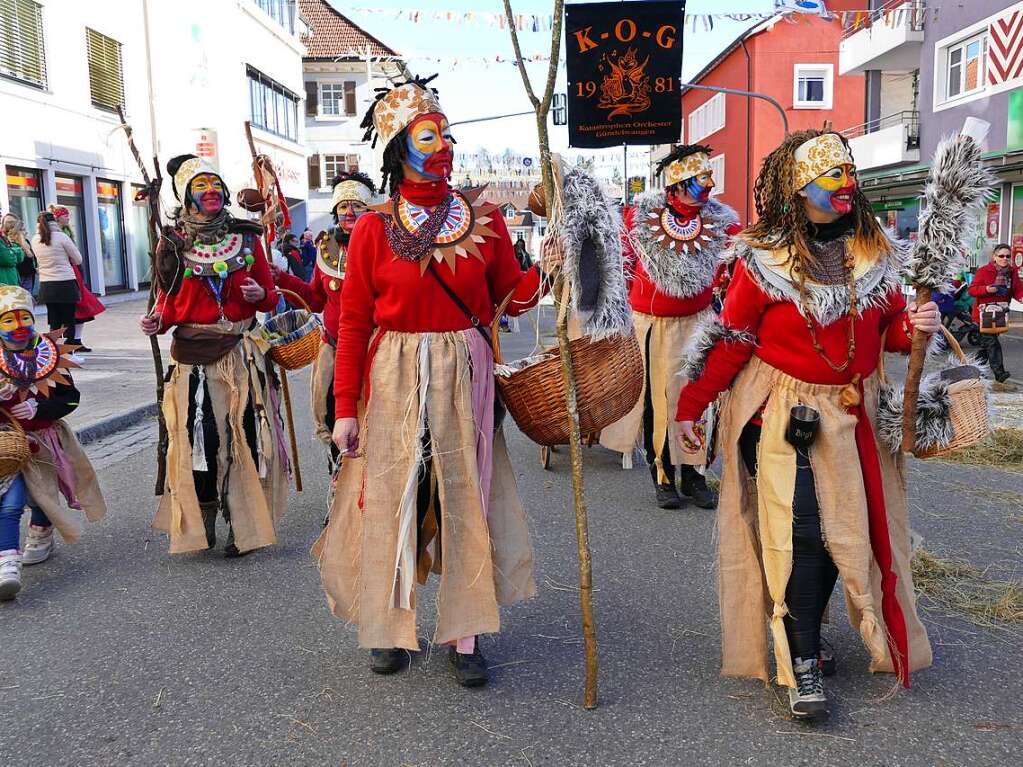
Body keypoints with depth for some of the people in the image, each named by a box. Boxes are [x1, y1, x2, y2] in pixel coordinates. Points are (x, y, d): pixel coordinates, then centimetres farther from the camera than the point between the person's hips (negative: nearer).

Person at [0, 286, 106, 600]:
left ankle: (40, 537, 43)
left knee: (43, 494, 12)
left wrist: (38, 409, -20)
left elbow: (70, 398, -4)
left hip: (45, 438, 2)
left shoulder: (49, 355, -3)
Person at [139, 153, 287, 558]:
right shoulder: (172, 243, 5)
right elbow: (169, 301, 10)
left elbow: (269, 295, 12)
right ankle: (201, 523, 13)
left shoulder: (246, 236, 8)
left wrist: (260, 294, -10)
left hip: (242, 352, 1)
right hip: (193, 354, -1)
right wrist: (158, 321, -11)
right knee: (199, 437, -3)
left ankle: (242, 524, 9)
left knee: (246, 435, -2)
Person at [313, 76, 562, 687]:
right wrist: (346, 406, -5)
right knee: (390, 498, 5)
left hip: (464, 375, 1)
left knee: (465, 498, 5)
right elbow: (353, 323, -2)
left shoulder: (484, 218, 3)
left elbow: (510, 299, 8)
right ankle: (390, 626, 24)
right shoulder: (373, 228, -2)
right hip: (394, 377, -1)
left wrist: (543, 273, -13)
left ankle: (464, 633, 17)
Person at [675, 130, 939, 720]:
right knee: (801, 531, -9)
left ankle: (802, 628, 28)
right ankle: (802, 662, 2)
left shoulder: (876, 254, 4)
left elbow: (891, 330, 11)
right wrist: (690, 406, -7)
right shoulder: (764, 260, -10)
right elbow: (731, 340, -6)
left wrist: (915, 327, -12)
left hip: (853, 413, 5)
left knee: (847, 527, 8)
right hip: (783, 414, -5)